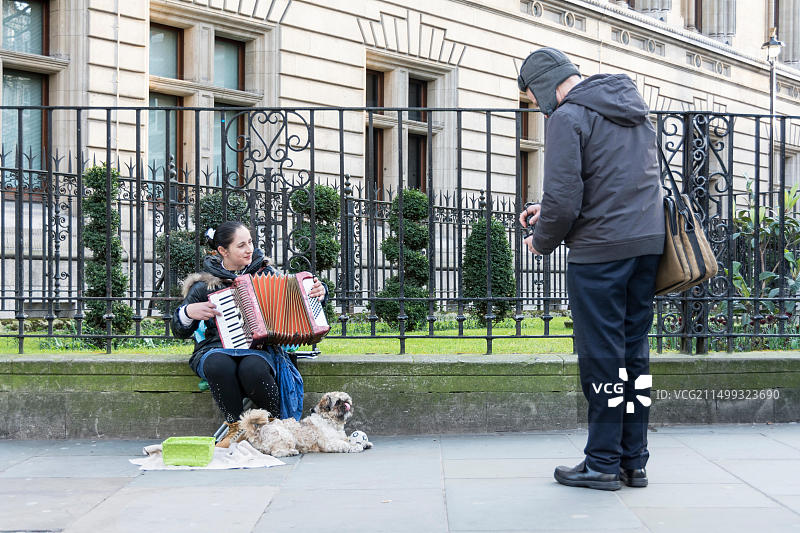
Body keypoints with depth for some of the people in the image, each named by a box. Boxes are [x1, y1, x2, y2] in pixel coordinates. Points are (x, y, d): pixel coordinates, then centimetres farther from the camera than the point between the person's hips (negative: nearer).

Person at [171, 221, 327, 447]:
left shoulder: (263, 272, 11)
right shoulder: (204, 284, 5)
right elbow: (180, 331, 8)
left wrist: (317, 292, 1)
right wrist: (188, 312, -14)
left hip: (258, 347, 0)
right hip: (216, 349, 0)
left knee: (253, 368, -37)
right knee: (219, 365, -38)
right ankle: (235, 428, -19)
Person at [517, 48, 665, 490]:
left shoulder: (568, 117, -10)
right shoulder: (634, 108, 17)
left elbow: (563, 200, -16)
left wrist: (542, 241, 3)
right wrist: (548, 210, 22)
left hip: (600, 251, -8)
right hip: (649, 243, 8)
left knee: (601, 355, 0)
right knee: (634, 351, 11)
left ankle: (602, 463, 7)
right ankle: (634, 462, 17)